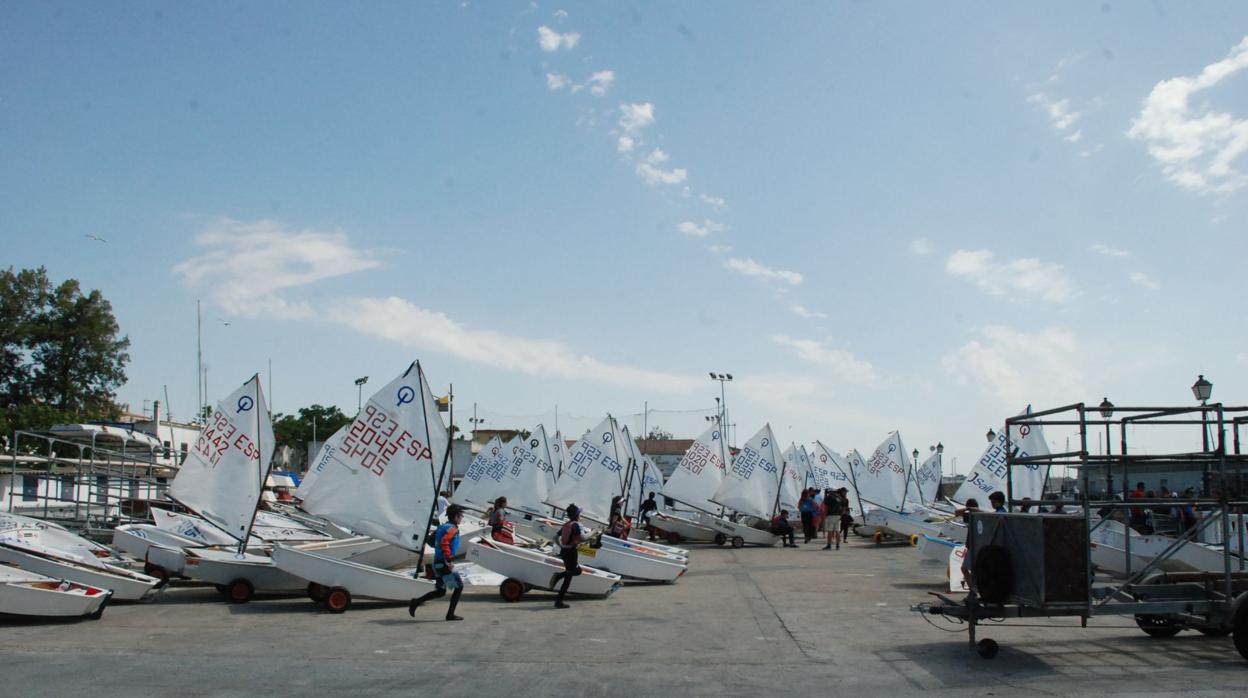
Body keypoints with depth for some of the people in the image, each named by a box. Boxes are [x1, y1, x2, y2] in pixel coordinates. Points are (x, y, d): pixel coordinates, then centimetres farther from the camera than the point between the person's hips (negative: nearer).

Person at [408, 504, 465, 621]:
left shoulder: (442, 527, 15)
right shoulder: (452, 528, -14)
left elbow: (431, 540, 22)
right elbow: (444, 542, -29)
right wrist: (449, 560, -27)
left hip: (437, 563, 9)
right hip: (444, 564, -9)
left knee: (440, 592, 15)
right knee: (459, 586, 1)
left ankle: (416, 602, 9)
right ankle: (450, 614, 3)